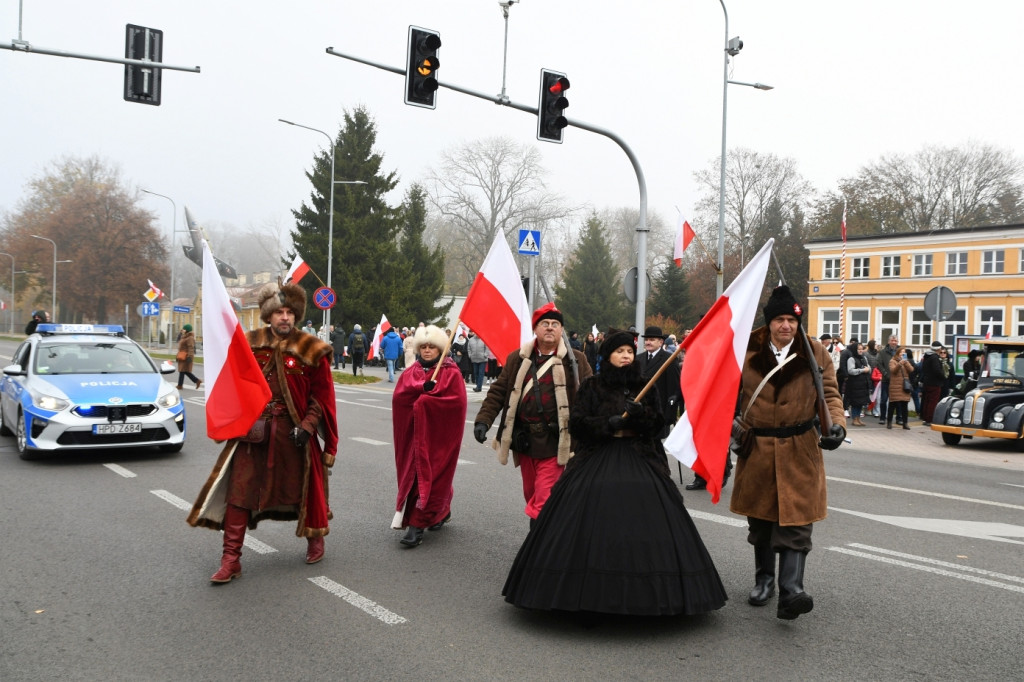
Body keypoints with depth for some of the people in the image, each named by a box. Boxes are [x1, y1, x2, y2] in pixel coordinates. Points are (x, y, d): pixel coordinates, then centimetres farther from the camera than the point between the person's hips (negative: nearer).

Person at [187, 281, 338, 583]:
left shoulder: (311, 350, -3)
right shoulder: (250, 344, 5)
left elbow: (322, 396, -3)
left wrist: (307, 426, -12)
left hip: (292, 433, -2)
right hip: (253, 431, 2)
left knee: (301, 488, 10)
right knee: (239, 491, -2)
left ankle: (315, 539, 36)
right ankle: (231, 559, 5)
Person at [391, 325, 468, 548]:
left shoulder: (451, 373, -2)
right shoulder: (411, 372, 10)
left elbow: (457, 402, -15)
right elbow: (399, 397, -4)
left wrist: (423, 399, -13)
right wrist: (423, 388, -20)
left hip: (439, 434, -5)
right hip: (414, 432, 5)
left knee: (431, 476, -6)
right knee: (414, 474, 8)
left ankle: (417, 525, -6)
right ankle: (441, 512, 28)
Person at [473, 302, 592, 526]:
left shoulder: (575, 361, -1)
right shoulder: (517, 359, 8)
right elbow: (498, 391, 8)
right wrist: (483, 420, -4)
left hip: (554, 443, -4)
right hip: (524, 441, 4)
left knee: (544, 501, -10)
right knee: (531, 497, 17)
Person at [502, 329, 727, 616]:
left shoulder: (645, 387, 13)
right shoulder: (592, 386, 7)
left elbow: (658, 424, 7)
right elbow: (576, 423, 0)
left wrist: (640, 413, -12)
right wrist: (608, 424, -13)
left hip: (638, 460, 1)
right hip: (597, 460, -1)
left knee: (639, 523, -10)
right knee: (592, 526, -11)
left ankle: (641, 595, -1)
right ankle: (589, 594, -2)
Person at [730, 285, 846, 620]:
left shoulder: (815, 353, 1)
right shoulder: (748, 351, 0)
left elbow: (830, 394, 2)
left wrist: (836, 424, -16)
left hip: (799, 450, -1)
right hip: (757, 447, 2)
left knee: (795, 521, -10)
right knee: (760, 518, 13)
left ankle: (791, 590, -15)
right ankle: (764, 580, 31)